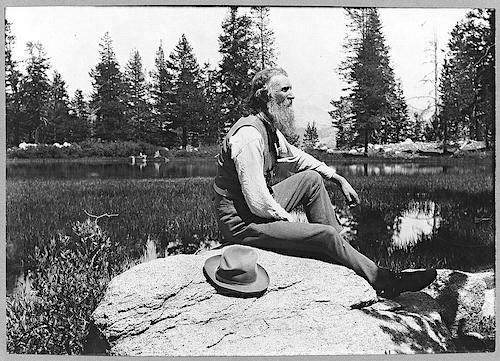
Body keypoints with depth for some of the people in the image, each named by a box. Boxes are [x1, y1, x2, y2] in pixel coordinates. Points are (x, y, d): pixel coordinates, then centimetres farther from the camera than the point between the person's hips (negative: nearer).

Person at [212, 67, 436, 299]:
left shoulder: (271, 129, 5)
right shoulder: (249, 135, -25)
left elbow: (297, 158, 22)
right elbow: (257, 202, -28)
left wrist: (338, 179, 15)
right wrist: (287, 219, -11)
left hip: (262, 209, 10)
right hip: (242, 223, -10)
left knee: (312, 179, 9)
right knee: (326, 235, -14)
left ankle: (340, 250, 10)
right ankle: (385, 282, 6)